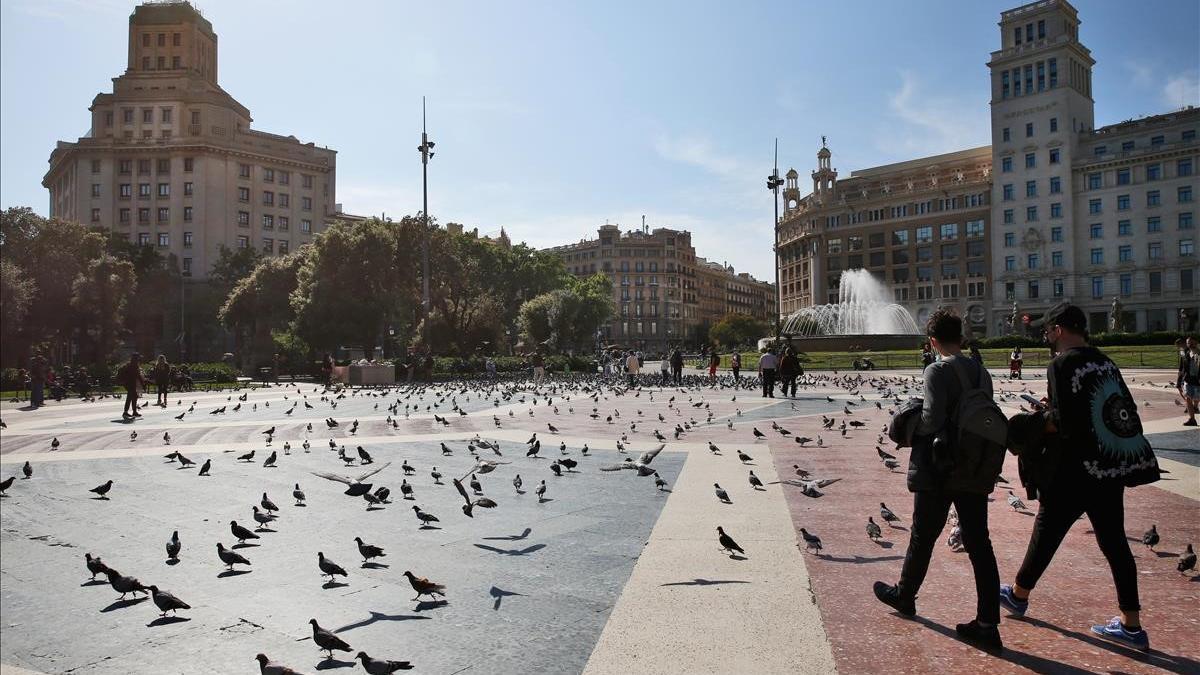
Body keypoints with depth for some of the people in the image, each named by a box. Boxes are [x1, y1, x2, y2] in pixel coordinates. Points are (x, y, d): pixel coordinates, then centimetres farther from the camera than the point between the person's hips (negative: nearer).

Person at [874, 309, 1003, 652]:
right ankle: (988, 625, 7)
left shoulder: (937, 371, -13)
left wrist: (910, 428, -4)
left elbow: (932, 418, -22)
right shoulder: (981, 372, 8)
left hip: (939, 469, -6)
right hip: (976, 469, 6)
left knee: (923, 536, 12)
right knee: (979, 544, 6)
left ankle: (905, 594, 32)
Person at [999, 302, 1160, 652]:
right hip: (1113, 467, 7)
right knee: (1114, 541, 12)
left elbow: (1063, 423, -23)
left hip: (1075, 472, -7)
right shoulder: (1104, 362, 9)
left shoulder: (1062, 365, -15)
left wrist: (1038, 421, -3)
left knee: (1046, 532, 10)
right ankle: (1131, 625, 18)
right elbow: (1126, 411, 11)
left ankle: (1018, 594, 29)